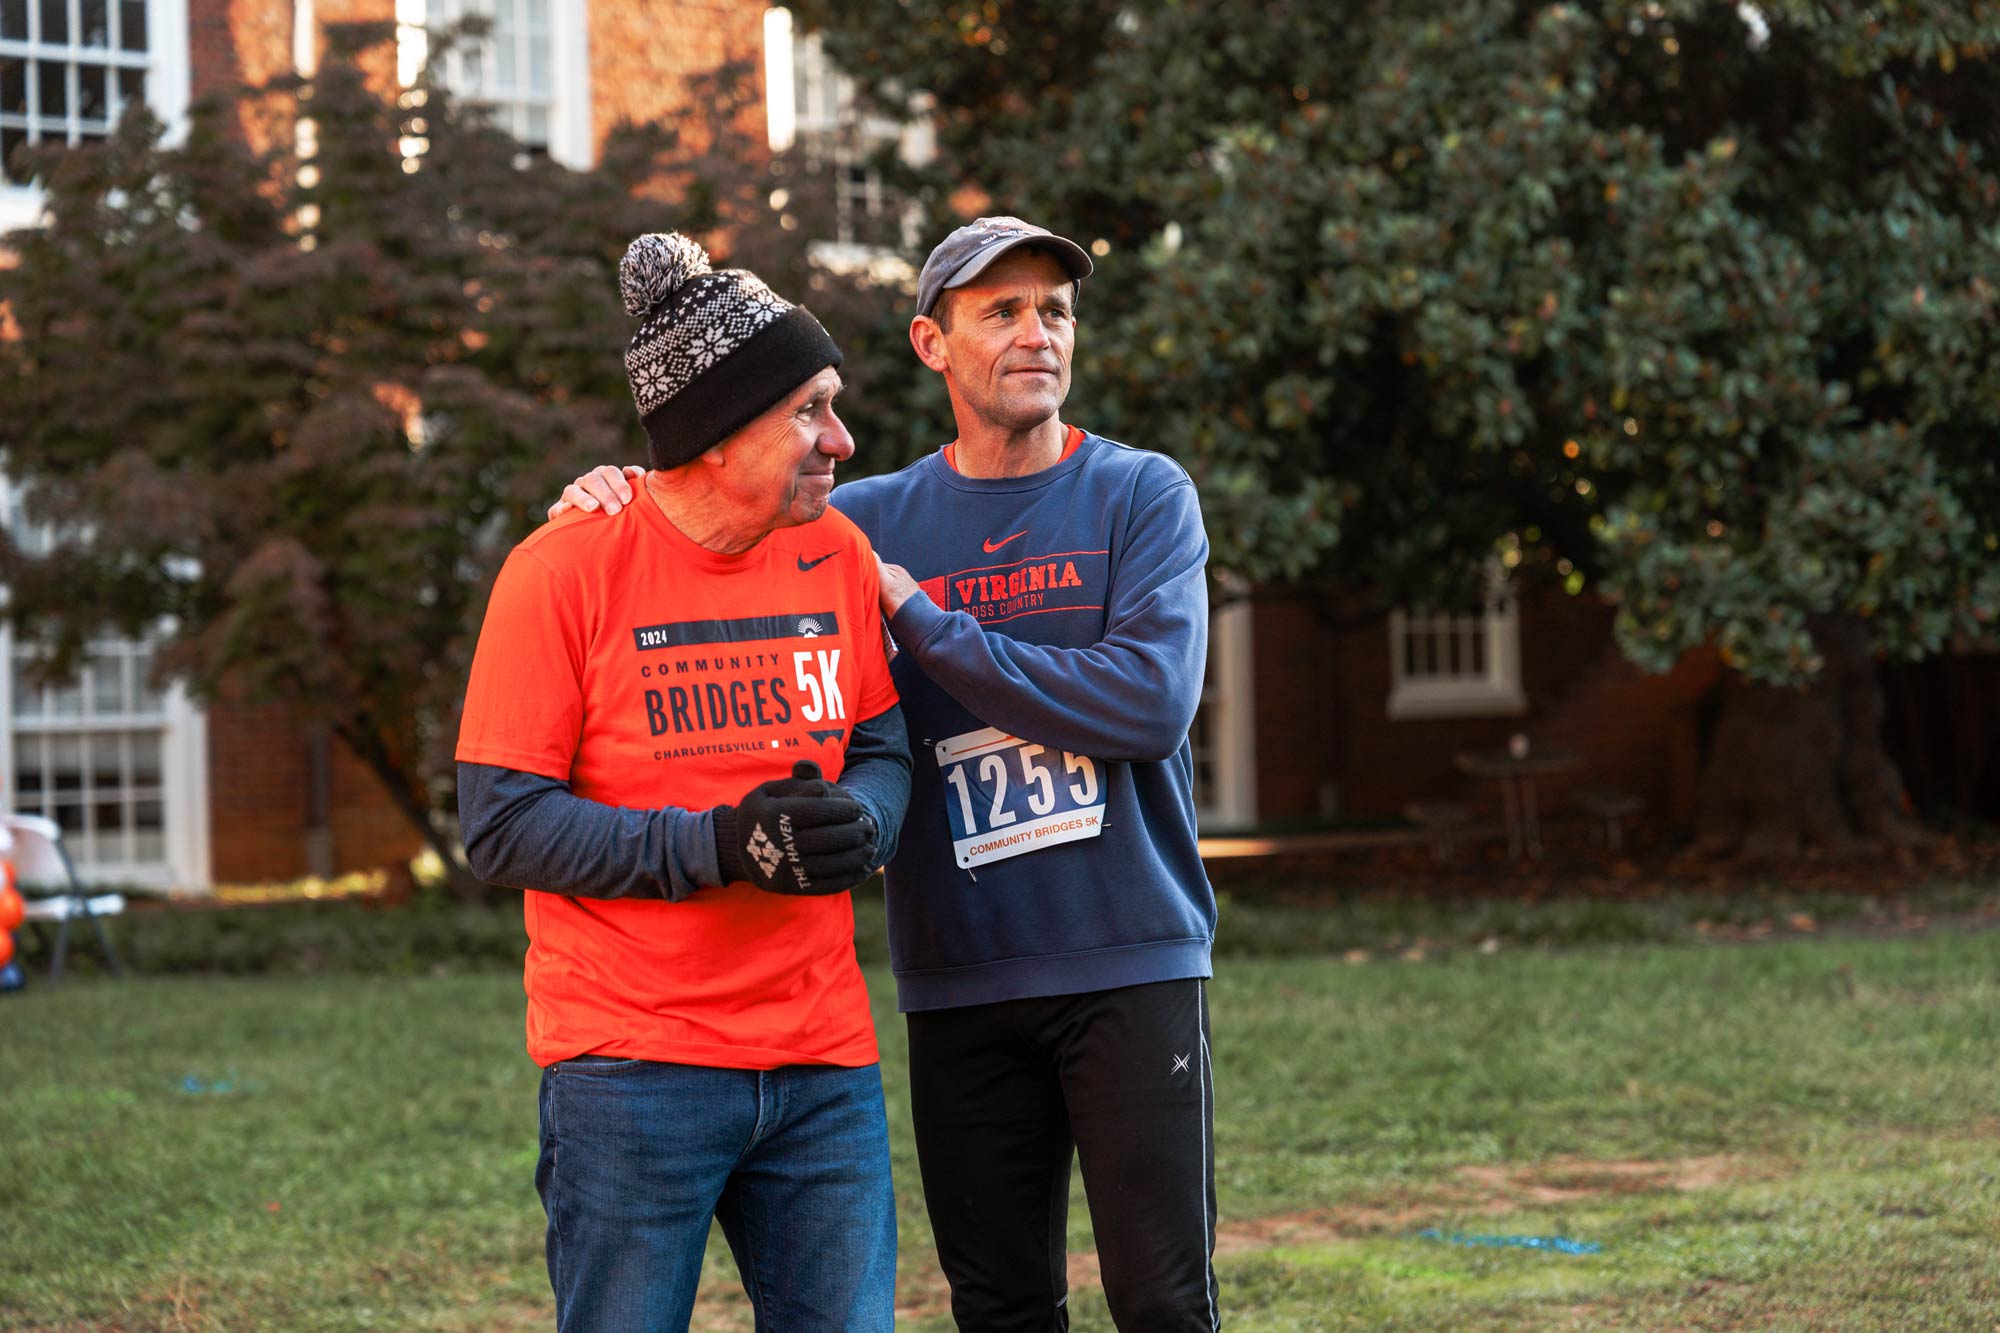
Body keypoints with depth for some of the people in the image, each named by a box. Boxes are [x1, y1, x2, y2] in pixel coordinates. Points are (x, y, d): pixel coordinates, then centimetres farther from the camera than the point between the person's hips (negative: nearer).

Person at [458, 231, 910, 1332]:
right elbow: (501, 826, -10)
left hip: (823, 1065, 5)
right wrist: (718, 844, -19)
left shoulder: (837, 556, 6)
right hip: (630, 1064, -5)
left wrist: (856, 821, -10)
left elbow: (883, 746, 15)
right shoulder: (565, 569, -9)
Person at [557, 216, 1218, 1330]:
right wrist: (620, 499, -6)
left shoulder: (1143, 496, 1)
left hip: (1132, 959, -2)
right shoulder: (872, 521, 9)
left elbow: (1150, 705, -13)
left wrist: (922, 620, -10)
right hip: (960, 979, 3)